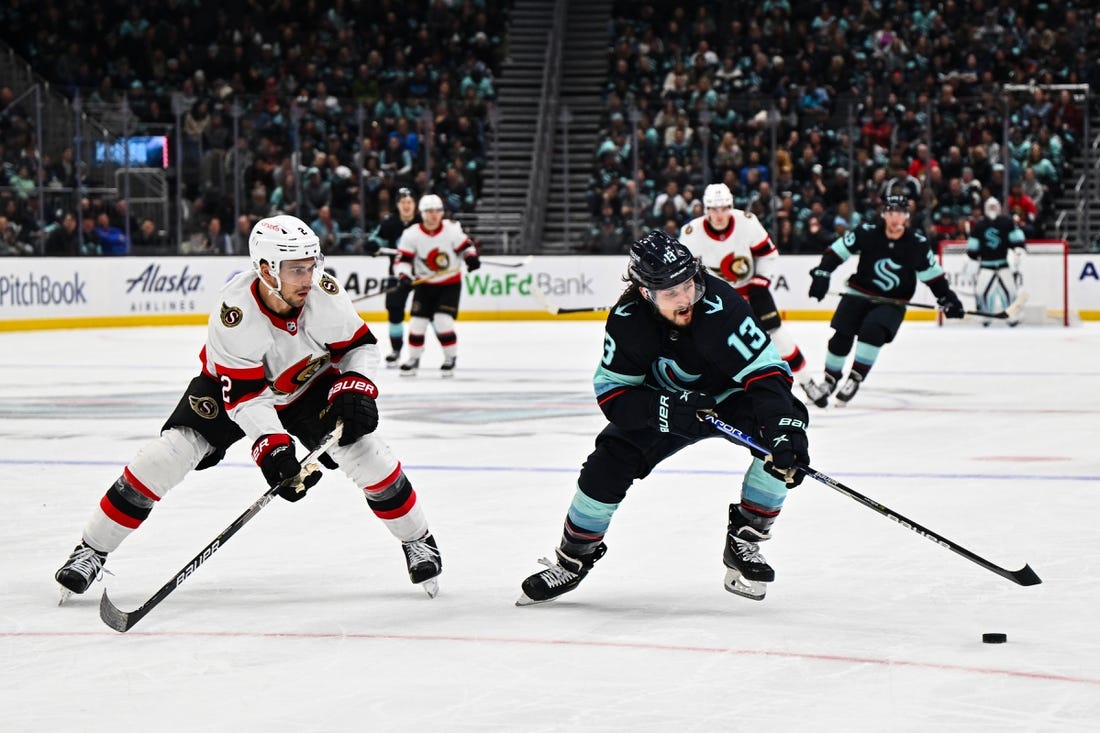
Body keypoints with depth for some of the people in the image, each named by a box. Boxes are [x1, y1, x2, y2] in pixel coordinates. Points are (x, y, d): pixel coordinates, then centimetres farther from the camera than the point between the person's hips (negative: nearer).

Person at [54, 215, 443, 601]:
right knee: (168, 453, -17)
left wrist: (354, 389, -28)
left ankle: (418, 540, 9)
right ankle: (91, 549, -4)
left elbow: (361, 346, -11)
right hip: (232, 383, -2)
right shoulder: (234, 313, -36)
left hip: (308, 384, 2)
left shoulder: (324, 294, -27)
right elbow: (244, 394, -33)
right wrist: (271, 446, -44)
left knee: (364, 449, -15)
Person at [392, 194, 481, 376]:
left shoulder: (452, 229, -11)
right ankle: (413, 359, 16)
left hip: (450, 284, -2)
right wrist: (403, 276, -28)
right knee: (417, 322, -2)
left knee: (443, 321, -14)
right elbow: (402, 259, -11)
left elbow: (466, 245, 1)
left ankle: (450, 359, 5)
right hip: (424, 284, 2)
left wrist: (471, 257, -20)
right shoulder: (411, 235, -13)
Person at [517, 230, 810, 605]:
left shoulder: (720, 305, -36)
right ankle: (572, 560, 13)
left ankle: (743, 543, -14)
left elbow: (767, 371, -39)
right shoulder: (627, 321, -25)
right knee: (609, 462, -12)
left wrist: (784, 427, -56)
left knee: (783, 438, -30)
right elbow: (611, 394, -22)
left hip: (731, 395, -2)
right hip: (661, 404, 2)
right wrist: (668, 409, -39)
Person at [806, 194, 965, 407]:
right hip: (859, 294, 1)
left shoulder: (917, 244, -8)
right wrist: (822, 274, -14)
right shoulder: (867, 233, -12)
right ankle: (829, 381, 14)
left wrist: (948, 299, 2)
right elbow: (836, 252, -5)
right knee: (840, 337, -8)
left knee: (872, 332, -27)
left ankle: (855, 379, -14)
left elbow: (933, 275, 4)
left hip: (892, 303, -1)